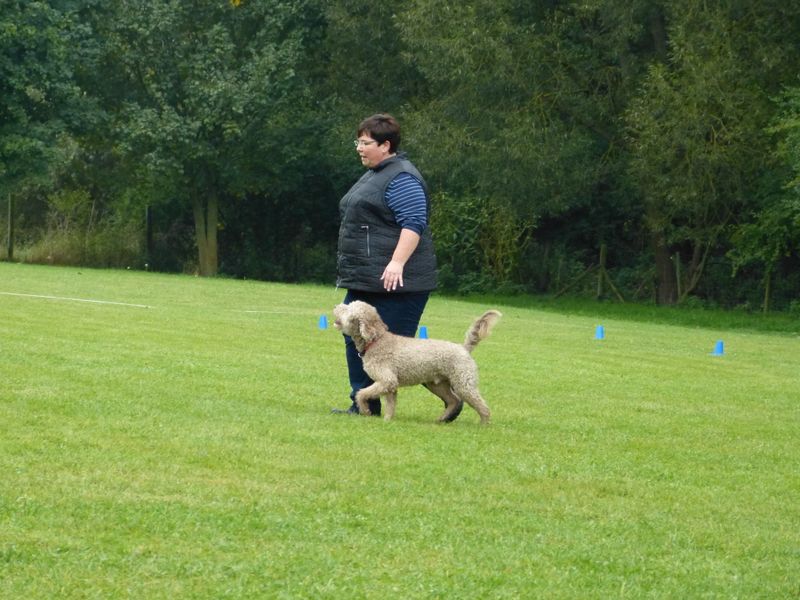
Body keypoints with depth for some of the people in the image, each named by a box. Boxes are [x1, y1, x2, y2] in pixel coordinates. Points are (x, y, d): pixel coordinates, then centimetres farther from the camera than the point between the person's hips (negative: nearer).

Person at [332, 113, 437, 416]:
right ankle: (362, 405, 13)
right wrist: (349, 271, 28)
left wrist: (397, 263, -31)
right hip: (365, 281, 11)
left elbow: (414, 223, -23)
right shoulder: (373, 175, 20)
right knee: (355, 338, 9)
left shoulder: (401, 178, -13)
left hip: (394, 280, -11)